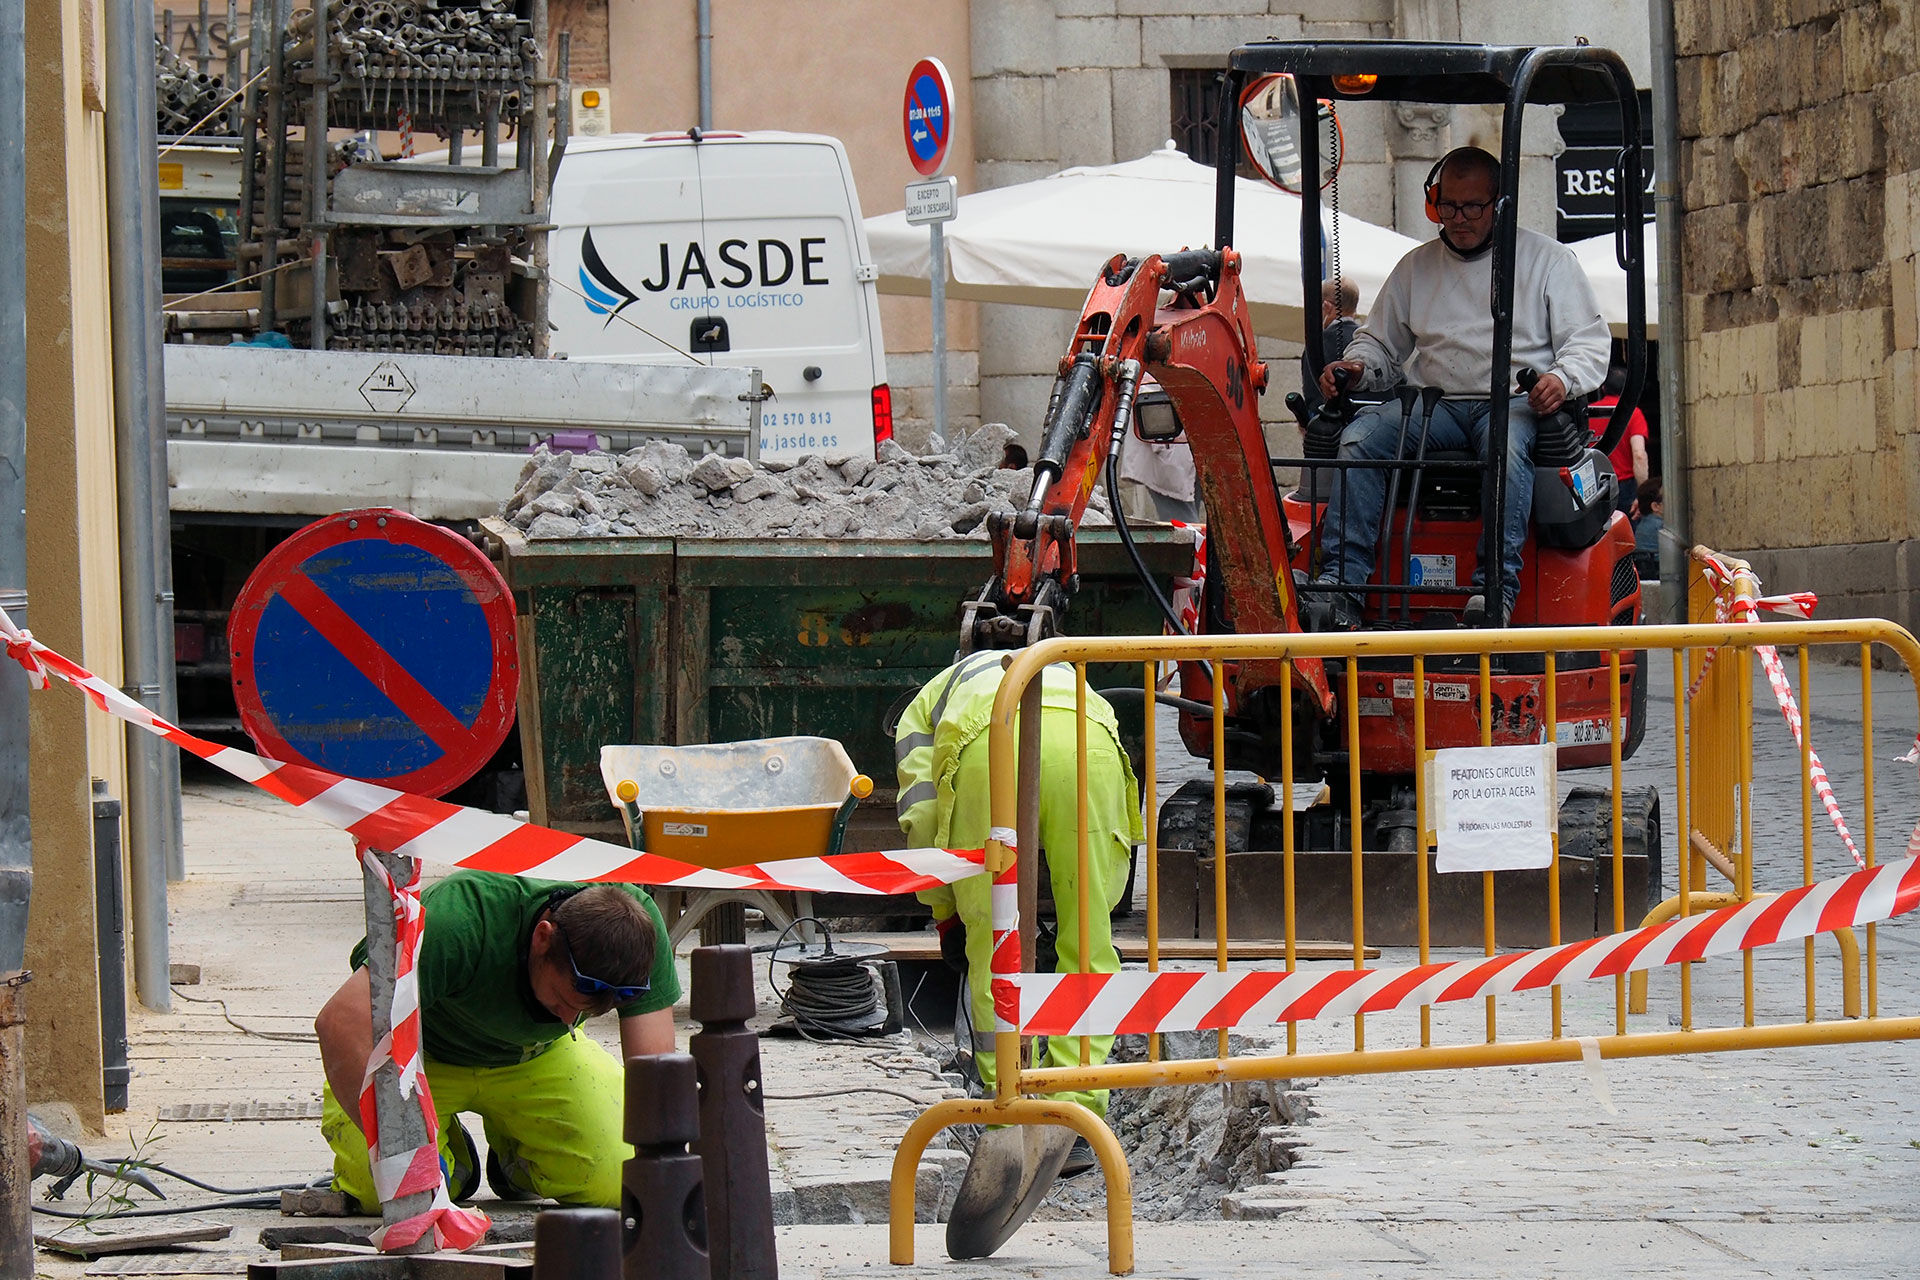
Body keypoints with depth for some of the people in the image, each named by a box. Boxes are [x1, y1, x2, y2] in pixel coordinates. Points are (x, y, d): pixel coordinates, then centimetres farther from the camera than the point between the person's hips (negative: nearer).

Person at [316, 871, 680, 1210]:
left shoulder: (637, 924, -30)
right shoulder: (461, 921, -42)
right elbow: (343, 1022, -46)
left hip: (537, 1057, 3)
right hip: (426, 1054, -3)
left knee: (614, 1183, -18)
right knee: (376, 1189, -27)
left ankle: (515, 1154, 16)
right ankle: (450, 1152, 9)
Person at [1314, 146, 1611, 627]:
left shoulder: (1547, 259, 12)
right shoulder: (1415, 268, 22)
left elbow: (1590, 340, 7)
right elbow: (1382, 344, 28)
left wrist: (1563, 378, -16)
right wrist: (1356, 366, 3)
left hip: (1515, 403, -3)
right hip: (1433, 403, 3)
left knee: (1506, 445, -39)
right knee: (1358, 438, -25)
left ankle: (1496, 588, -46)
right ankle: (1342, 584, -34)